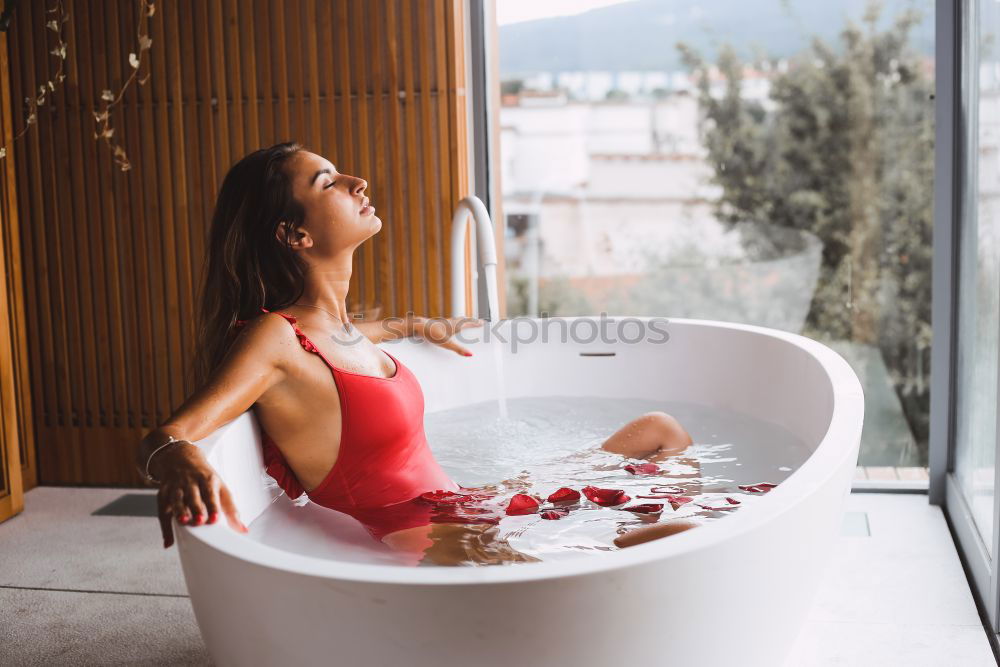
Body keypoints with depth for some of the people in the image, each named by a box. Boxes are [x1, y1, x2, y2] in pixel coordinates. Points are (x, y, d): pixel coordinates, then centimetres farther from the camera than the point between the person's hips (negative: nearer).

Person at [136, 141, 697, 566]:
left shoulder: (335, 325, 9)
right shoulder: (273, 337, -17)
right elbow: (164, 438, -25)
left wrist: (421, 327, 47)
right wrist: (183, 465, -49)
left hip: (467, 520, 10)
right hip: (433, 547, -10)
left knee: (659, 433, 15)